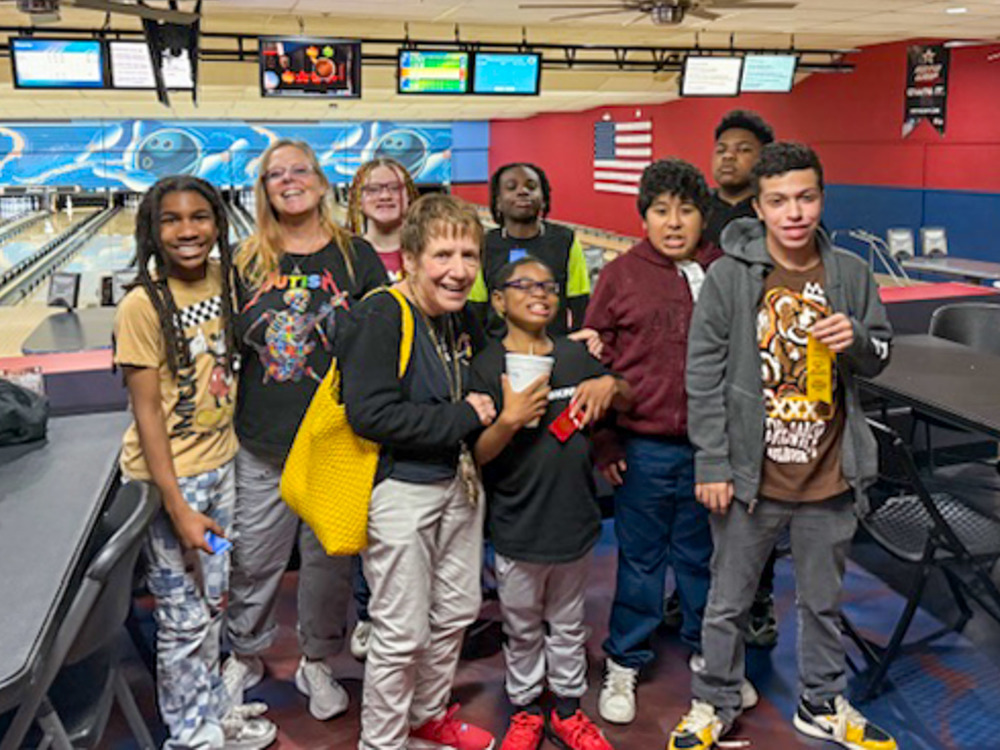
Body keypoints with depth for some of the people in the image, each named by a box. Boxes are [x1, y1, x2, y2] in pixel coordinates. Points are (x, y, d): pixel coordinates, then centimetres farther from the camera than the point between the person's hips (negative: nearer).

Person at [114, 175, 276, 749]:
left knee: (214, 600, 21)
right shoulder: (143, 306, -19)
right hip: (171, 475, -6)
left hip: (220, 462, 6)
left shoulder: (225, 279, -2)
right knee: (184, 616, 9)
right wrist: (178, 508, -19)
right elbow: (147, 410, -18)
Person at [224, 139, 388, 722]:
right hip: (262, 443, 2)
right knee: (253, 558, 13)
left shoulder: (356, 256, -2)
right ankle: (245, 655, 37)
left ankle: (317, 662, 33)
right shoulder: (248, 260, 2)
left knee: (329, 557, 12)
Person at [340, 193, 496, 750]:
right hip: (399, 488, -8)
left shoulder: (463, 318, 6)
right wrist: (463, 418, -21)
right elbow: (370, 413, -28)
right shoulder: (380, 317, -19)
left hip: (459, 481, 8)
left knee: (456, 612, 20)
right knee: (402, 632, 3)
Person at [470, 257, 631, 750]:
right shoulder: (487, 367, -10)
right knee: (522, 630, 16)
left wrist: (610, 385, -7)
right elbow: (476, 454, -13)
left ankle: (568, 709, 38)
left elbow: (626, 401, 15)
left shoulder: (576, 355, 2)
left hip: (574, 519, 3)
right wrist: (509, 420, -31)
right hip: (517, 528, -3)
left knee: (568, 626, 20)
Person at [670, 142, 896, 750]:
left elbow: (879, 358, 10)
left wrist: (858, 340, -14)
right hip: (751, 476, -2)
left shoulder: (851, 273, -1)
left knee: (824, 601, 20)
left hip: (829, 476, 3)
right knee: (729, 601, 13)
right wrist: (712, 464, -10)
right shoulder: (731, 274, -9)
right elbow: (704, 374, -9)